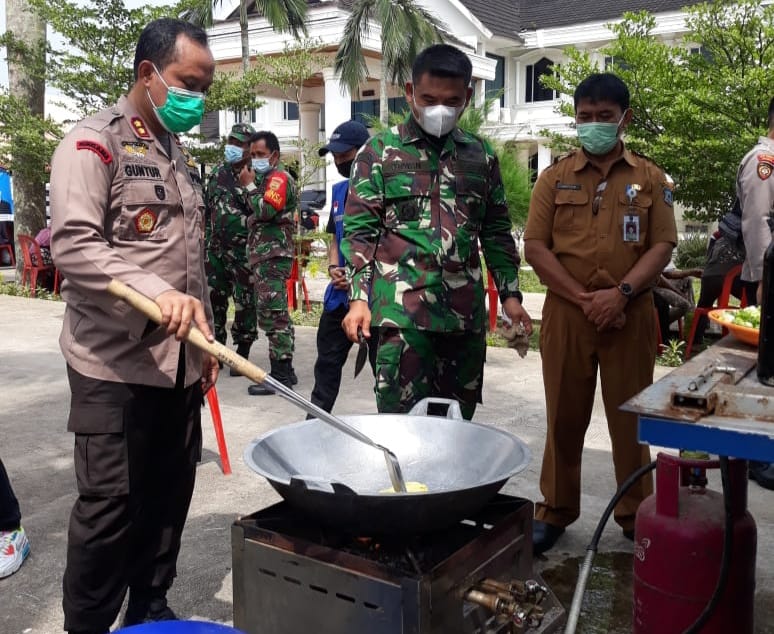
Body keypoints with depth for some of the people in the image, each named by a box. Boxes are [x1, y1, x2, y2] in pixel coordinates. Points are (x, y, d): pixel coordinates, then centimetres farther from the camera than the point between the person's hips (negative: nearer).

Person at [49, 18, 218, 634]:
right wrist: (158, 294, -29)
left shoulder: (182, 156, 18)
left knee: (170, 496, 12)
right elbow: (73, 244, -18)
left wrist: (205, 337, 17)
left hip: (179, 361, 7)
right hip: (115, 361, -7)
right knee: (110, 504, -1)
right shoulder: (95, 142, -5)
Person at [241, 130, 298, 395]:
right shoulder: (266, 178, 23)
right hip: (263, 255, 11)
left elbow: (265, 211, -20)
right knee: (274, 314, 11)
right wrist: (251, 184, 12)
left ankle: (280, 375, -10)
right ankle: (284, 371, 17)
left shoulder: (279, 177, -7)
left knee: (273, 314, -12)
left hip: (273, 256, -11)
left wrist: (249, 185, -10)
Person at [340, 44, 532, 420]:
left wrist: (510, 294, 8)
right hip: (401, 310, -4)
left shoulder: (481, 155, 12)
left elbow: (496, 232, 16)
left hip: (465, 313, 4)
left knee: (458, 418, 10)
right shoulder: (379, 152, 2)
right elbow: (359, 232, -1)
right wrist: (359, 298, -11)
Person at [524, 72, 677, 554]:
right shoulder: (555, 178, 6)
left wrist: (621, 292, -15)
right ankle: (556, 510, 22)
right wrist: (583, 297, -10)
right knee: (564, 416, 8)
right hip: (566, 313, 1)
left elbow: (662, 246, 0)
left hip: (631, 315, 0)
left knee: (630, 417, 7)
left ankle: (637, 515, 22)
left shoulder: (650, 178, 7)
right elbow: (535, 247, -1)